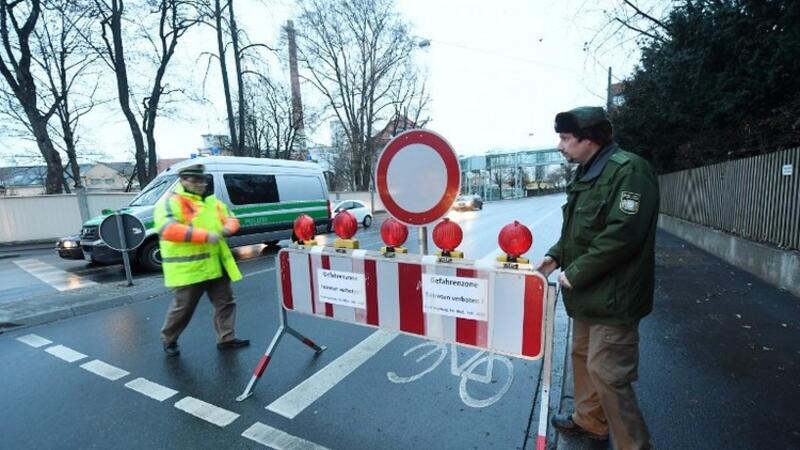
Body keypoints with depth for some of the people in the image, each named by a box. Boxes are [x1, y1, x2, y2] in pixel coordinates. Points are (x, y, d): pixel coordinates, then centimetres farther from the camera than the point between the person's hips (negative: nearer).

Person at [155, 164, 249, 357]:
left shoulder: (212, 201, 14)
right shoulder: (170, 202, -9)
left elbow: (230, 218, 19)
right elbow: (168, 229, -24)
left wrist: (228, 227, -7)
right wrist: (205, 235, -29)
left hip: (216, 264, 7)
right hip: (188, 267, -6)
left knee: (225, 301, 11)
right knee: (183, 306, 7)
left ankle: (226, 338, 23)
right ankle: (168, 339, 33)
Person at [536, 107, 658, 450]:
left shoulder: (628, 169, -18)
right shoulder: (586, 173, 13)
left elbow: (622, 234, -26)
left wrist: (575, 273, -21)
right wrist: (556, 255, 5)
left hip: (612, 296, -10)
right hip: (588, 293, 10)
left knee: (606, 373, -1)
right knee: (583, 356, 21)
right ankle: (589, 420, 42)